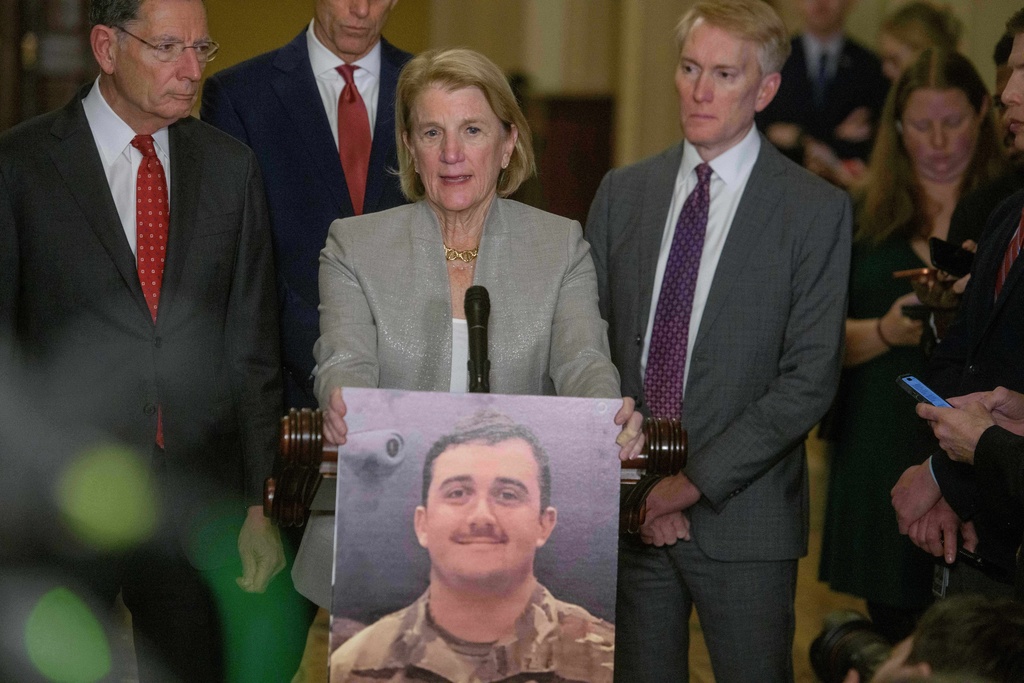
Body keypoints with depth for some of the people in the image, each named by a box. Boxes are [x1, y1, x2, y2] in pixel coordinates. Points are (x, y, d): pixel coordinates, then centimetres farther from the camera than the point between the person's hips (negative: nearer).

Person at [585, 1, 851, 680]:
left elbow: (810, 379, -10)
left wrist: (695, 481, -13)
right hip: (627, 512, 3)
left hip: (742, 516, -3)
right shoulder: (622, 193, 8)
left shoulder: (816, 210, -5)